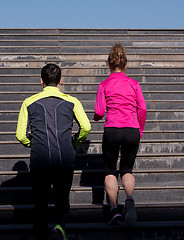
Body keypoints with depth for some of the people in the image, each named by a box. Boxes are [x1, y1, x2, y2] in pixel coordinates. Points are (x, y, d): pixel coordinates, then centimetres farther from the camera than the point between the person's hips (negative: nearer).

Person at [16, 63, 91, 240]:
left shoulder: (29, 103, 7)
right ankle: (60, 224, -10)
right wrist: (75, 142, 13)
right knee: (62, 198, 16)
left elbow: (21, 135, 2)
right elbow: (86, 127, -5)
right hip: (65, 161, 0)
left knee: (40, 202, 11)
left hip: (39, 161, 0)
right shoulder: (71, 101, 7)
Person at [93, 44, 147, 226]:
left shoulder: (104, 85, 4)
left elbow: (99, 111, -1)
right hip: (132, 131, 2)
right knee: (127, 169, 15)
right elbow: (142, 109, 3)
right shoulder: (133, 83, 9)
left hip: (112, 130, -1)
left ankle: (113, 208, -2)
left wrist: (96, 117, 22)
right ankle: (129, 199, -16)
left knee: (110, 171, 14)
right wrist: (140, 132, 14)